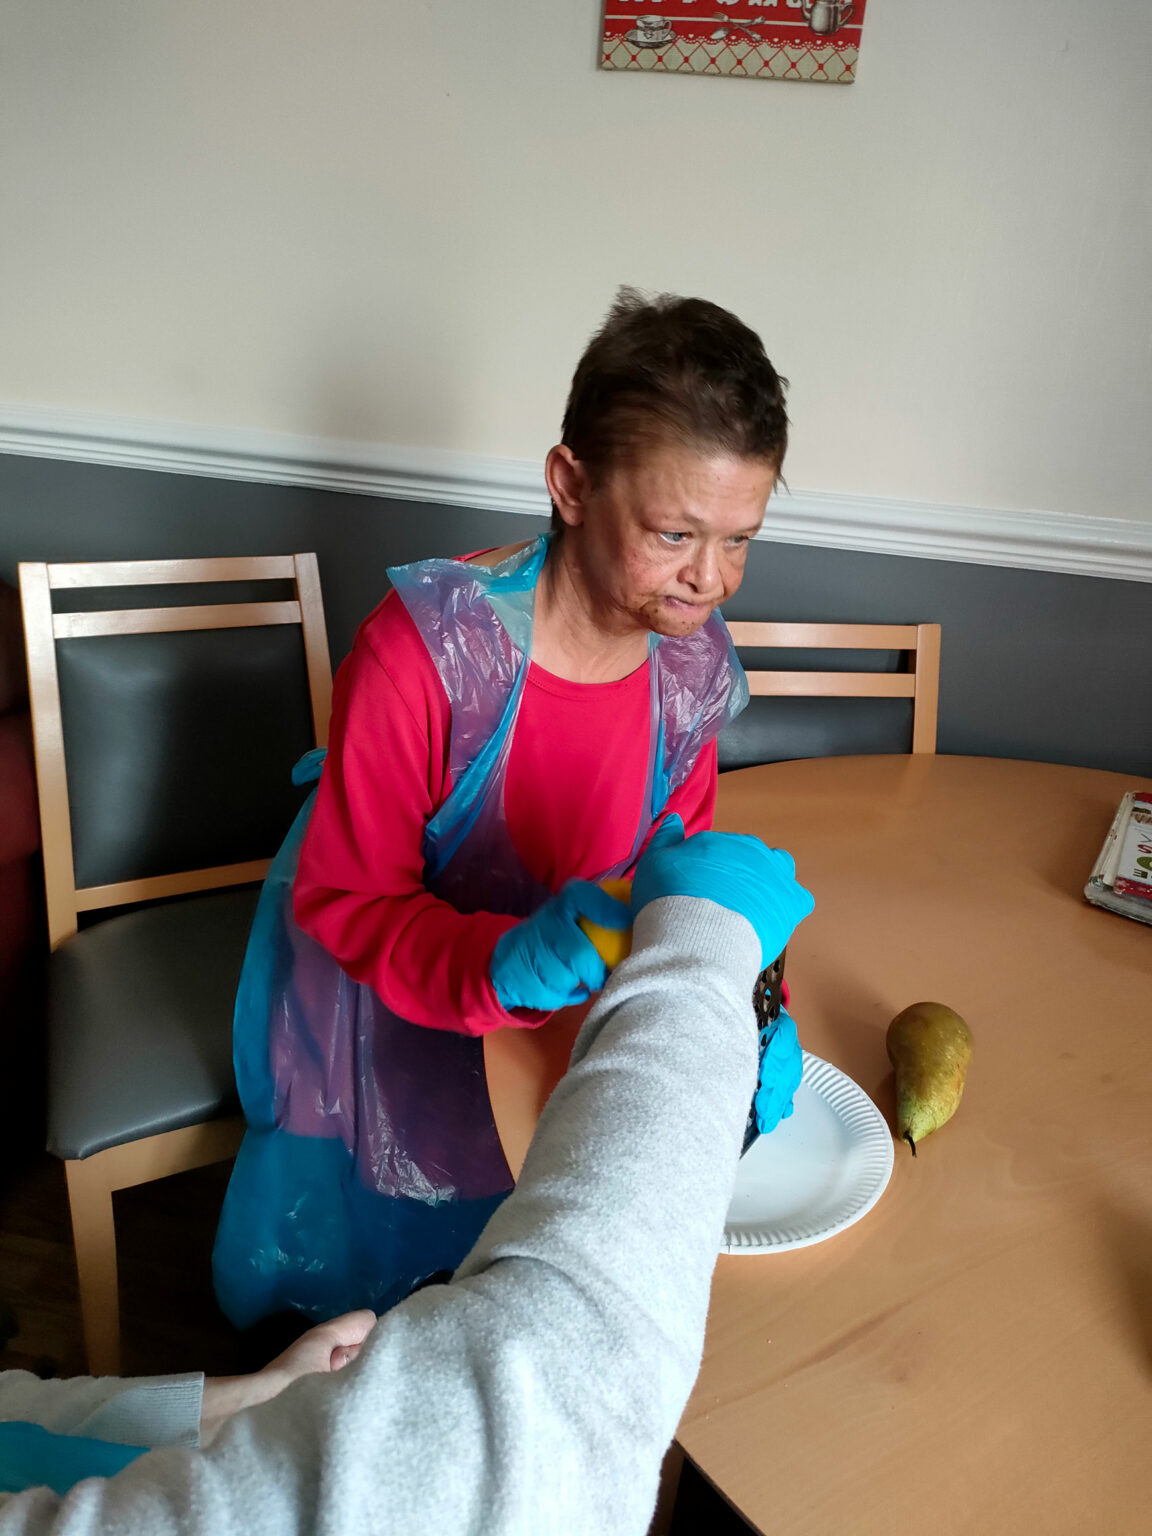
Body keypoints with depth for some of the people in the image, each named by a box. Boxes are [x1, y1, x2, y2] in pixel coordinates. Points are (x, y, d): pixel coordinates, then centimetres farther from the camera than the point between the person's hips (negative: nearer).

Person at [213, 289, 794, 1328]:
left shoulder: (695, 664, -15)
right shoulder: (427, 646, -33)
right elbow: (344, 899, -26)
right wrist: (502, 964, -44)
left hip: (539, 1007, 4)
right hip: (375, 1000, -3)